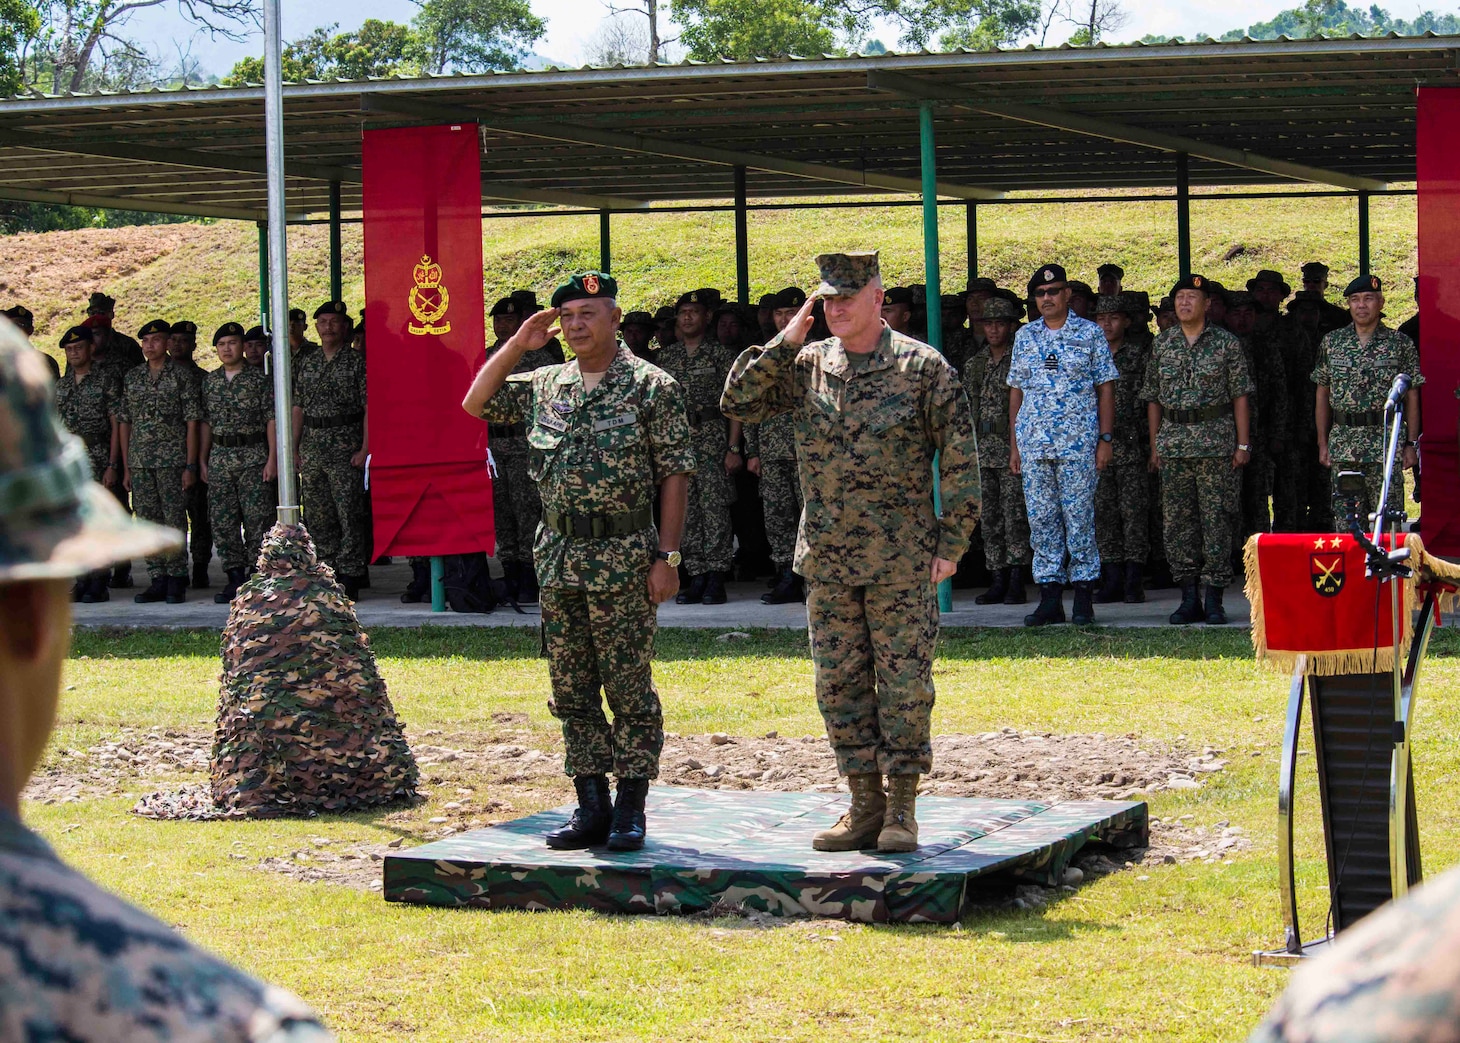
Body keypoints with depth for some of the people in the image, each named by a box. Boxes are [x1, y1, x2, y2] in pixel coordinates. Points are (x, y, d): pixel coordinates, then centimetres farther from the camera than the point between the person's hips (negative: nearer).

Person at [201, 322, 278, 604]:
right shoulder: (209, 381, 12)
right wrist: (203, 460, 10)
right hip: (219, 456, 4)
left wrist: (272, 458, -11)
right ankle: (235, 577, 9)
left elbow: (272, 420, -4)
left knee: (257, 518, -7)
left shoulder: (259, 379, -1)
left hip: (252, 455, -4)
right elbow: (206, 422, 15)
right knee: (223, 520, 3)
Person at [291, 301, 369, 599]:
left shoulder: (358, 362, -1)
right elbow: (298, 407, 16)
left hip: (345, 446, -5)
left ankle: (349, 579, -5)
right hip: (311, 446, 5)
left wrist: (365, 449, -13)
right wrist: (293, 448, 9)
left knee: (349, 513, -7)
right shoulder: (305, 362, 13)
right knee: (317, 516, 7)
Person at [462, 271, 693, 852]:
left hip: (623, 558, -6)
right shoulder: (543, 386, 11)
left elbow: (675, 475, -6)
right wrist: (517, 344, 6)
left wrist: (667, 556, -12)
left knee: (629, 689, -1)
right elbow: (475, 404, 14)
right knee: (571, 690, 8)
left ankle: (630, 811, 6)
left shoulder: (651, 387, -4)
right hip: (558, 558, 6)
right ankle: (591, 808, 16)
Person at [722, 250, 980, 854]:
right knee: (839, 683, 7)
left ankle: (902, 810, 8)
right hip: (826, 557, 5)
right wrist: (784, 343, -4)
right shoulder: (805, 366, 8)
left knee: (904, 682, 0)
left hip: (901, 558, -4)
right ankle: (865, 805, 16)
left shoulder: (923, 367, -4)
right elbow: (739, 403, 4)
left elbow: (960, 459, -3)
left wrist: (951, 543, -7)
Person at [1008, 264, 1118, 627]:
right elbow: (1017, 390, 15)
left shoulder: (1090, 333, 3)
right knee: (1041, 518, 3)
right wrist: (1014, 443, 10)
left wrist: (1105, 439, -4)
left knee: (1079, 516, -4)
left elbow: (1106, 389, 3)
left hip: (1078, 442, -3)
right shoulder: (1025, 337, 13)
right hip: (1033, 443, 4)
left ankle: (1084, 598, 2)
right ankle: (1049, 597, 7)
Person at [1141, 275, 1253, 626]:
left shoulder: (1226, 343, 2)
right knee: (1177, 519, 2)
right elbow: (1153, 398, 13)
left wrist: (1243, 443, -5)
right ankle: (1189, 599, 9)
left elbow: (1240, 395, 1)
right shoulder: (1162, 345, 10)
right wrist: (1155, 445, 8)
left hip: (1216, 440, -3)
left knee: (1216, 518, -5)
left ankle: (1215, 600, 0)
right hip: (1173, 443, 3)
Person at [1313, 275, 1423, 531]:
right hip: (1342, 445, 2)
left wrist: (1411, 444, -2)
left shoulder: (1400, 344, 3)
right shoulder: (1331, 342, 10)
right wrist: (1323, 443, 8)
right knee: (1345, 522, 3)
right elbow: (1322, 395, 13)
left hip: (1386, 442, -2)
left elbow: (1411, 397, 4)